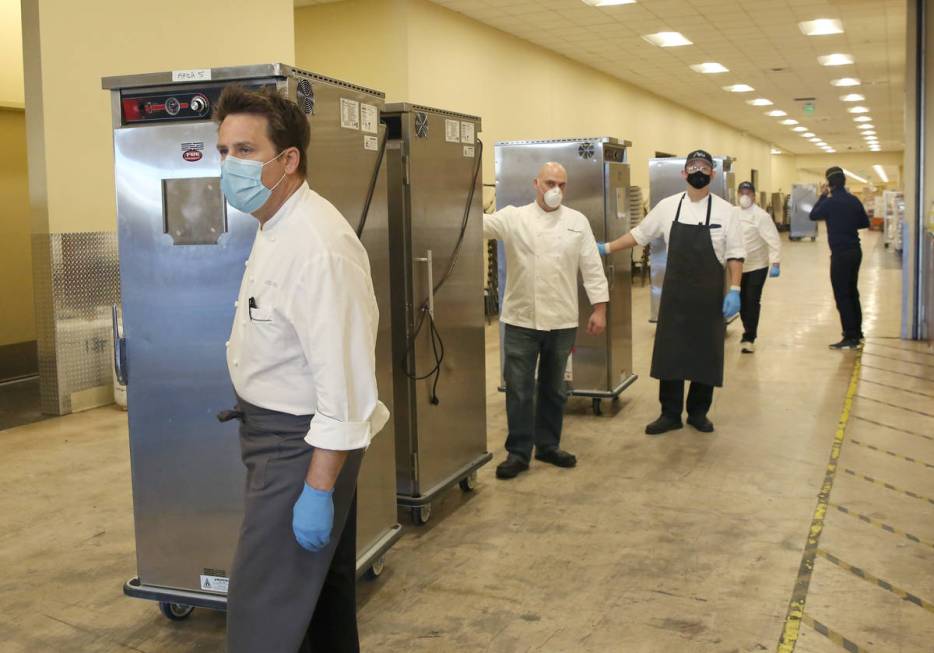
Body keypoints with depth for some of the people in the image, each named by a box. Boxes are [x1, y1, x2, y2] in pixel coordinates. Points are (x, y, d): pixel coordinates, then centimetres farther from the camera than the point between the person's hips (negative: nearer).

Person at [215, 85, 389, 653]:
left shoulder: (318, 245, -24)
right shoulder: (276, 228, 9)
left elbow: (344, 380, -27)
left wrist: (317, 489, -25)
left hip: (303, 441, -10)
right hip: (275, 429, 10)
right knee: (323, 582, 22)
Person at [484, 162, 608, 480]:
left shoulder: (578, 221, 4)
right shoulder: (514, 217, -2)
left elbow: (592, 267, 3)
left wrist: (599, 309, -1)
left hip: (562, 321, 2)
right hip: (521, 320, -2)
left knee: (554, 388, 14)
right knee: (519, 389, 2)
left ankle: (548, 446, 28)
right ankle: (518, 452, 13)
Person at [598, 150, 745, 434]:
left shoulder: (725, 211, -4)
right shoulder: (668, 207, 1)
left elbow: (735, 254, -3)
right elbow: (639, 234, 10)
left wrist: (735, 290, -11)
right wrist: (607, 248, 8)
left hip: (709, 295, -1)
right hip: (675, 294, 1)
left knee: (706, 355, 7)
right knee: (669, 353, 3)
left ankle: (698, 412, 22)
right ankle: (670, 414, 13)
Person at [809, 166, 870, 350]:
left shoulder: (831, 202, -16)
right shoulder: (854, 200, 3)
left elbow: (813, 215, 0)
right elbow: (865, 223, 12)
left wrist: (822, 196, 8)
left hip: (840, 254, -7)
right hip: (855, 251, 7)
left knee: (842, 296, -4)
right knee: (852, 292, 19)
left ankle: (850, 338, -5)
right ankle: (857, 332, 29)